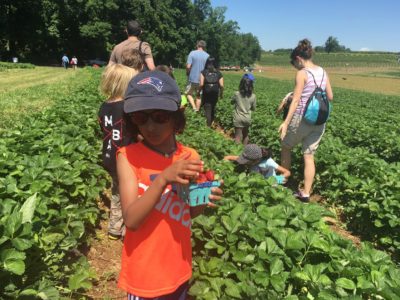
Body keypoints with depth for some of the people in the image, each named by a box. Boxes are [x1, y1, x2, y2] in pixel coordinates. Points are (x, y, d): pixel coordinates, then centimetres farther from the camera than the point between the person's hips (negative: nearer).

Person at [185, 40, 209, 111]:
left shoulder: (192, 53, -7)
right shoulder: (207, 56, 2)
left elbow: (188, 66, -12)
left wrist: (187, 73, 6)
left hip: (192, 78, -3)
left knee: (188, 93, 11)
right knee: (198, 95, 14)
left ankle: (194, 107, -6)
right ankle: (197, 110, 17)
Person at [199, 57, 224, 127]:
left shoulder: (203, 72, -3)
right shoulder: (218, 73, 3)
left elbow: (201, 84, -12)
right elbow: (221, 85, -3)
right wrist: (221, 93, 11)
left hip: (206, 94, -3)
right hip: (215, 94, 3)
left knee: (207, 109, 1)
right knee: (213, 108, 19)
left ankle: (208, 125, -1)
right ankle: (211, 122, 28)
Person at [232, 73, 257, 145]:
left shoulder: (237, 94, -14)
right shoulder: (253, 96, -10)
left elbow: (232, 102, 6)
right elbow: (253, 108, 2)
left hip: (238, 118, -2)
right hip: (247, 119, 3)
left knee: (238, 137, 3)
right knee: (245, 135, 21)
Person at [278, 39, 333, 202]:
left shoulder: (302, 73, -11)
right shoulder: (323, 72, 9)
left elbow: (296, 100, -18)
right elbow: (330, 97, 12)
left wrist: (286, 122, -19)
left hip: (302, 118, -6)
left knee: (286, 147, 18)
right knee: (309, 156, 9)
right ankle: (306, 193, 11)